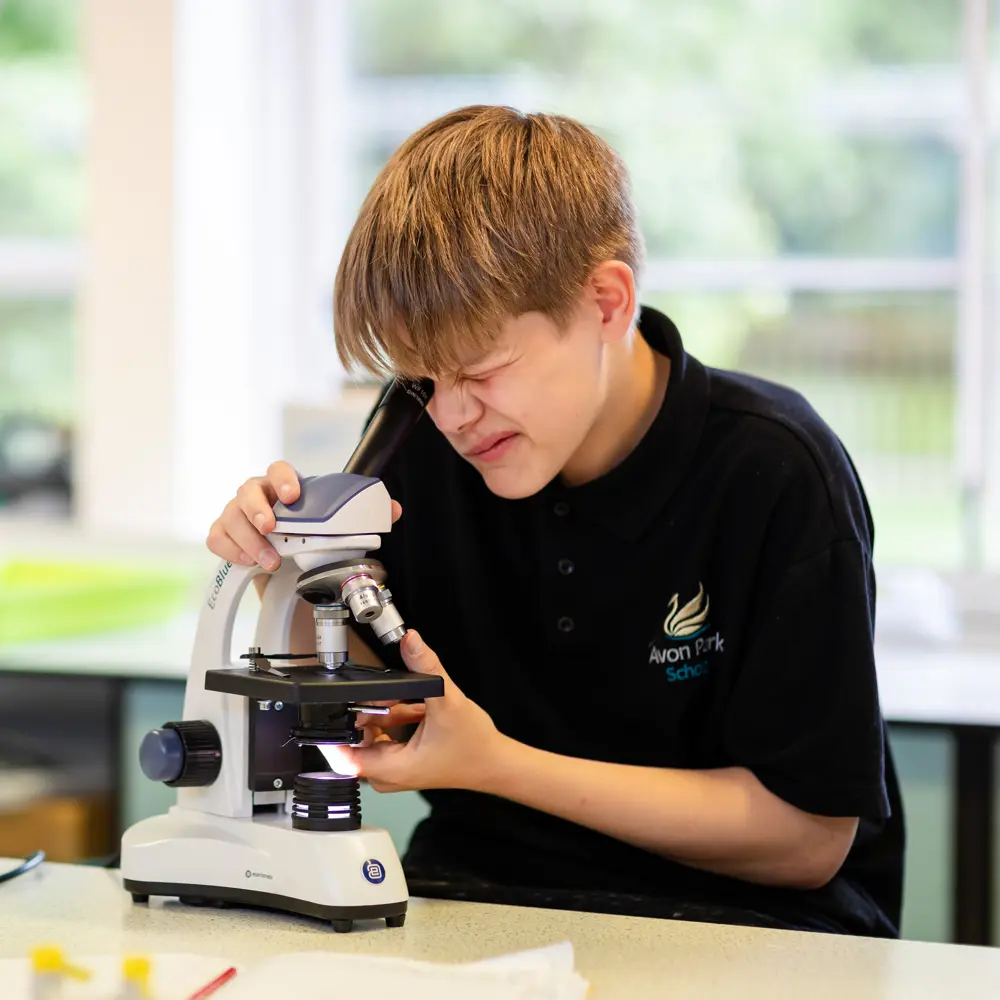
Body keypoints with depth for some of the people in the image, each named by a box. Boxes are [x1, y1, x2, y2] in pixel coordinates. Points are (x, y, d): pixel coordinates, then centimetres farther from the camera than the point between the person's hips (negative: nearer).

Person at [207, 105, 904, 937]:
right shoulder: (426, 440, -1)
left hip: (736, 914, -2)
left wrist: (495, 764, -19)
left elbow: (806, 837, -14)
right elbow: (366, 707, 11)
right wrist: (294, 577, -11)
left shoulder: (775, 473, -16)